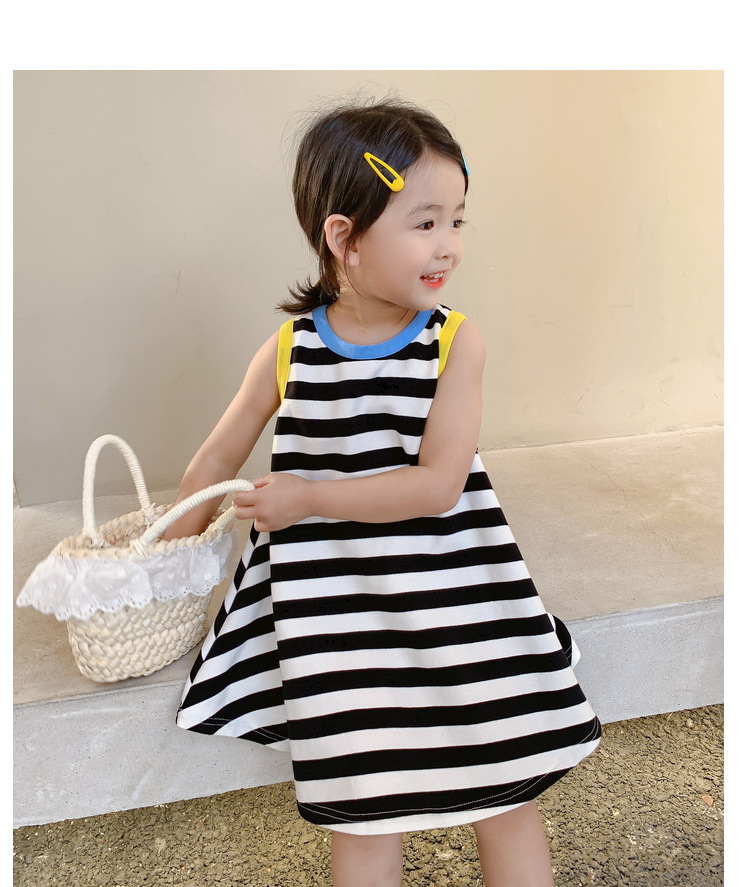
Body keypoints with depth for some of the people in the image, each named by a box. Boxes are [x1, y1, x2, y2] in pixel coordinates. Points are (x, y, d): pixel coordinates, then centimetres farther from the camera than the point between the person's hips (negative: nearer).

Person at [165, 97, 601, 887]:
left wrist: (307, 498, -17)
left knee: (508, 793, 12)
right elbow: (220, 456, 9)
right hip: (336, 608, 1)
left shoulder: (457, 345, -9)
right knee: (363, 812, 10)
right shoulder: (286, 353, -5)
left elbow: (437, 485, -16)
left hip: (451, 600, 0)